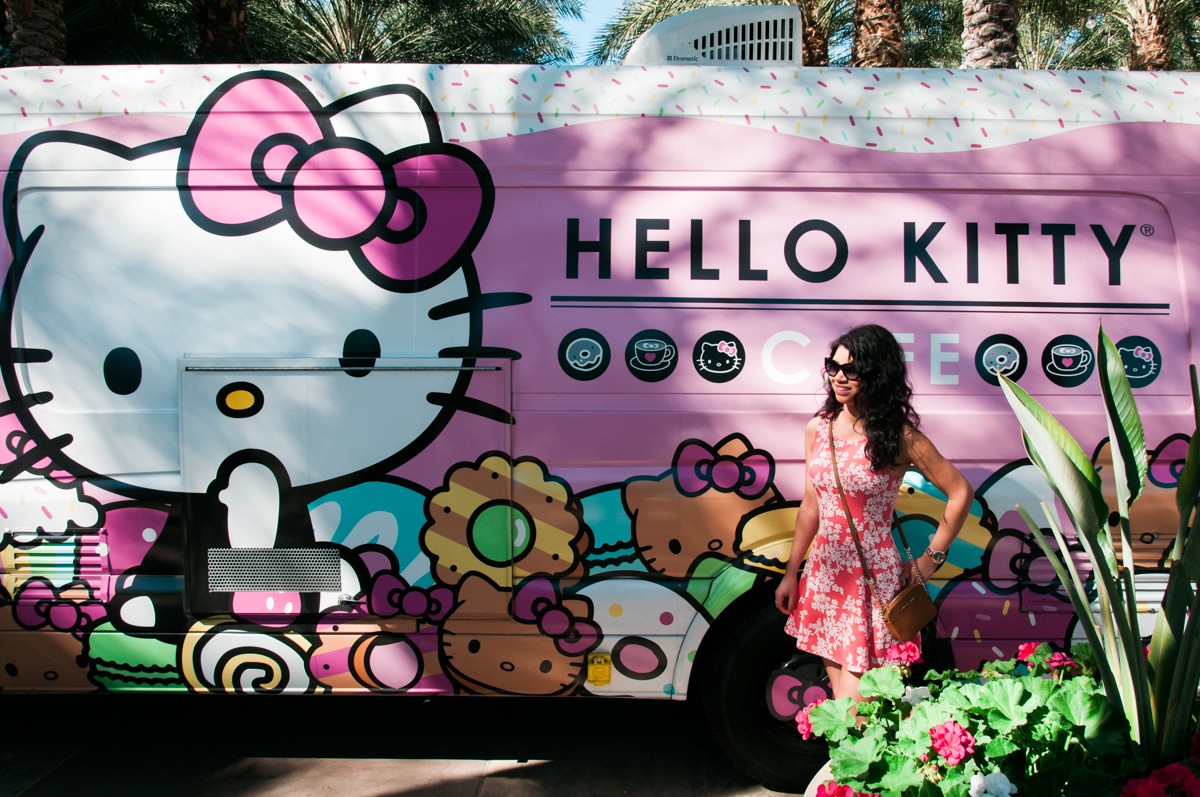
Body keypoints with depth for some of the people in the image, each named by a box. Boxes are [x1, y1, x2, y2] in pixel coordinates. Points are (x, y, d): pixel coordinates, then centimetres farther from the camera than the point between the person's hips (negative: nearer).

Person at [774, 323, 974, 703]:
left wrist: (930, 560, -4)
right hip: (824, 575, 5)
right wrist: (790, 573, 14)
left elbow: (960, 492, -4)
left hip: (874, 579, -5)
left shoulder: (900, 437, -9)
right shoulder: (817, 429, 5)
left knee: (857, 711, -7)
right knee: (839, 698, 11)